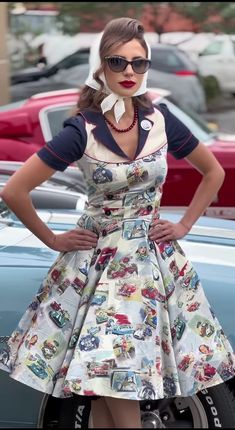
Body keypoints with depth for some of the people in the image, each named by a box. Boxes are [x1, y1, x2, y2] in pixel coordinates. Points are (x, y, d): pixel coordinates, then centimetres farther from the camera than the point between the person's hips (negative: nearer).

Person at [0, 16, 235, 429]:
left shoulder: (161, 121, -2)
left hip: (155, 259, 2)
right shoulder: (82, 130, -12)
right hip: (100, 260, -2)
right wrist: (53, 240, -3)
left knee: (117, 387, 1)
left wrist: (184, 225, 6)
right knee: (108, 384, -6)